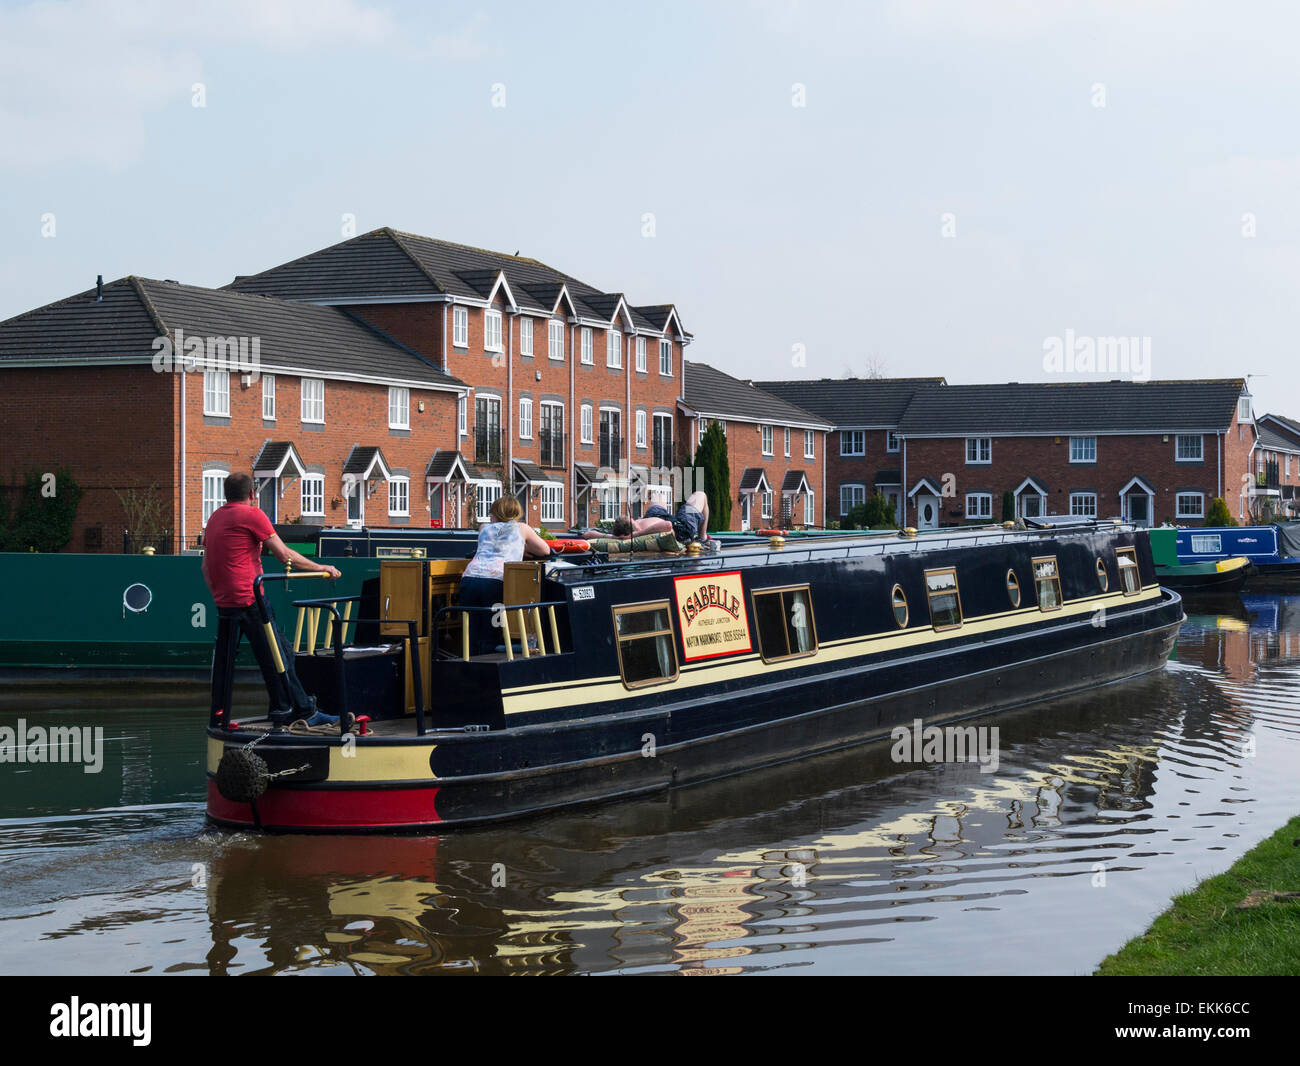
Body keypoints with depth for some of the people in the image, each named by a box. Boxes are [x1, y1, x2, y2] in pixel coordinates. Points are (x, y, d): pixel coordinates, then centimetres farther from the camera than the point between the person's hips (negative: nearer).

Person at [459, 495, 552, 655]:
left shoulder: (484, 528, 27)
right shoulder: (521, 528, 22)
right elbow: (545, 550, 31)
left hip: (469, 577, 2)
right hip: (496, 580, -2)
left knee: (471, 636, 5)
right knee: (490, 638, -1)